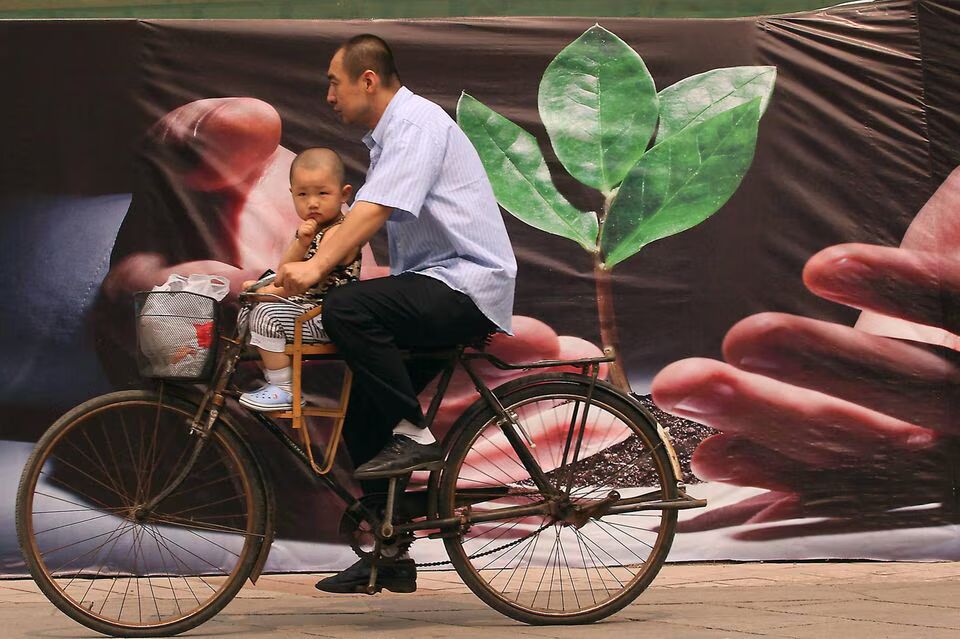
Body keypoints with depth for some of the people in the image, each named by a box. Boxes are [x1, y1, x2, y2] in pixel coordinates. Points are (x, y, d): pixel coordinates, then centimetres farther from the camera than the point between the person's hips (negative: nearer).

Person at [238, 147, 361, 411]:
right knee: (249, 312, 16)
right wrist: (300, 243, -14)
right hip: (305, 305, 11)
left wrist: (268, 291, -19)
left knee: (267, 315, -23)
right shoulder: (311, 229, 12)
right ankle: (275, 376, 21)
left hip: (328, 317, -11)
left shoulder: (340, 232, -18)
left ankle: (284, 389, -14)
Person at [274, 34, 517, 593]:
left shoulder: (416, 122, -13)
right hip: (434, 289, 10)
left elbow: (377, 209, -27)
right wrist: (300, 262, 10)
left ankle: (416, 435, -20)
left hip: (466, 286, -10)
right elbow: (369, 218, 21)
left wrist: (316, 268, -35)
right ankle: (389, 557, 15)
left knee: (347, 309, -31)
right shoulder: (387, 134, 20)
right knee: (365, 414, 8)